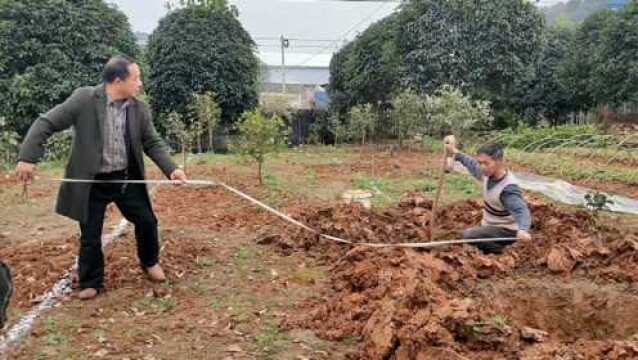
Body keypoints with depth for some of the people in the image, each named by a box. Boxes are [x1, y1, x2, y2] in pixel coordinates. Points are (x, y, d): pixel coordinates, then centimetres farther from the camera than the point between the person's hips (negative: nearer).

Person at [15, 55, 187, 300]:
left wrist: (171, 169, -12)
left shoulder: (139, 109, -3)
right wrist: (27, 157, -18)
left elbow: (153, 143, 2)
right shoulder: (83, 99, -15)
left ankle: (150, 262, 35)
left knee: (146, 221, 8)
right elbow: (45, 123, -11)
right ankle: (91, 282, 28)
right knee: (90, 235, 7)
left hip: (126, 178, 3)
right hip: (92, 182, -3)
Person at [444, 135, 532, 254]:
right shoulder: (489, 173, -10)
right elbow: (473, 165, 12)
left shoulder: (508, 189, -33)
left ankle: (499, 253, -9)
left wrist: (523, 230, -65)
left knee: (468, 235, -28)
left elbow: (521, 210, -46)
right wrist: (456, 154, 17)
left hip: (505, 231, -8)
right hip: (490, 226, 8)